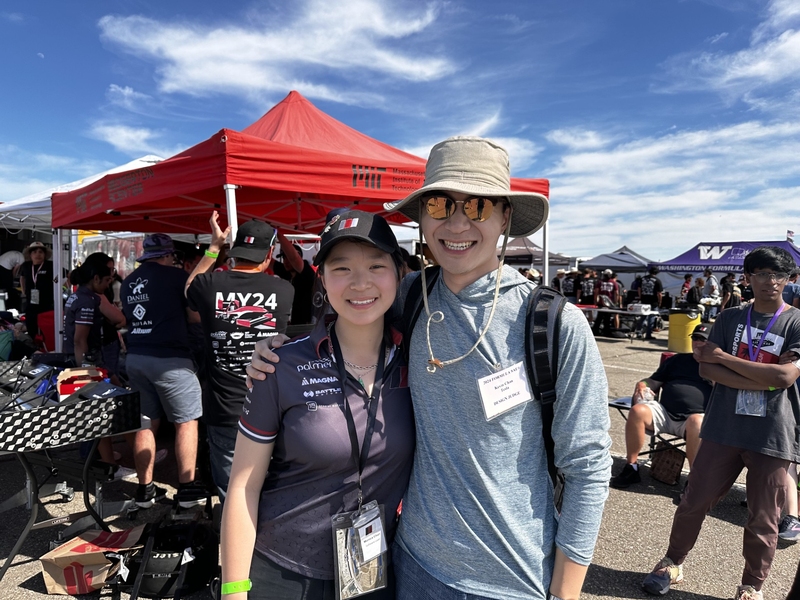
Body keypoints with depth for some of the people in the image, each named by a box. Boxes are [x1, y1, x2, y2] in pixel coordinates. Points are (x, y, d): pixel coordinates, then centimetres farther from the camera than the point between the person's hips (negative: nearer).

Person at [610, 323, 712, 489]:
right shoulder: (677, 360, 27)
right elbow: (655, 381, 24)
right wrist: (642, 385, 3)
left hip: (695, 417, -3)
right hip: (664, 412, 3)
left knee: (696, 422, -39)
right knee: (637, 410, -27)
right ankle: (631, 468, -16)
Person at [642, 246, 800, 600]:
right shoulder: (729, 318, 3)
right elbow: (707, 369, -6)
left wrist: (724, 357, -13)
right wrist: (763, 381, -17)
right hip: (723, 429, 2)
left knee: (763, 521, 10)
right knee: (694, 502, 10)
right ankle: (672, 564, 30)